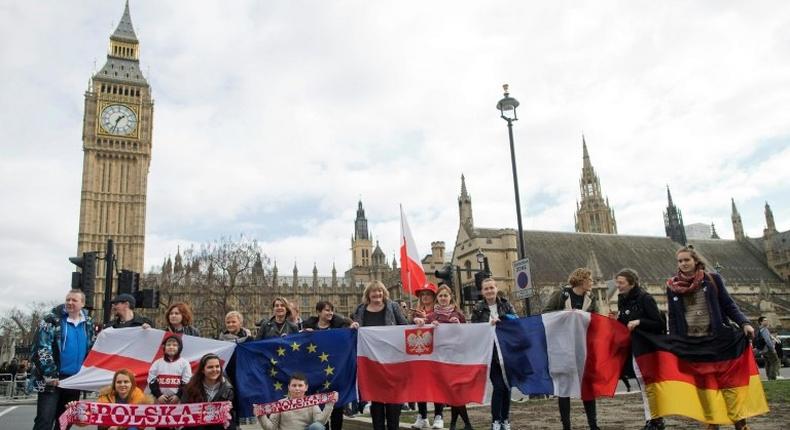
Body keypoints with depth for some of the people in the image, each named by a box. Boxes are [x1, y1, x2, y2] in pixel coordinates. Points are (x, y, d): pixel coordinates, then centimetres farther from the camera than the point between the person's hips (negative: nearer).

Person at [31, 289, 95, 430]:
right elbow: (41, 348, -12)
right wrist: (49, 374, -18)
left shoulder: (88, 323, 9)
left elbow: (92, 350, 18)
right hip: (52, 378, -5)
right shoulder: (52, 319, -5)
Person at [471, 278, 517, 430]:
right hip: (490, 352, -2)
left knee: (507, 385, 6)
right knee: (498, 386, -8)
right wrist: (489, 324, -16)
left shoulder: (506, 304, 6)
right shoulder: (478, 308, 2)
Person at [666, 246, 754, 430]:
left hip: (715, 338, -1)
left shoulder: (712, 279, 0)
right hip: (689, 342, 2)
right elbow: (672, 317, 8)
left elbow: (728, 305, 0)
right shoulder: (672, 286, 4)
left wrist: (744, 323, -16)